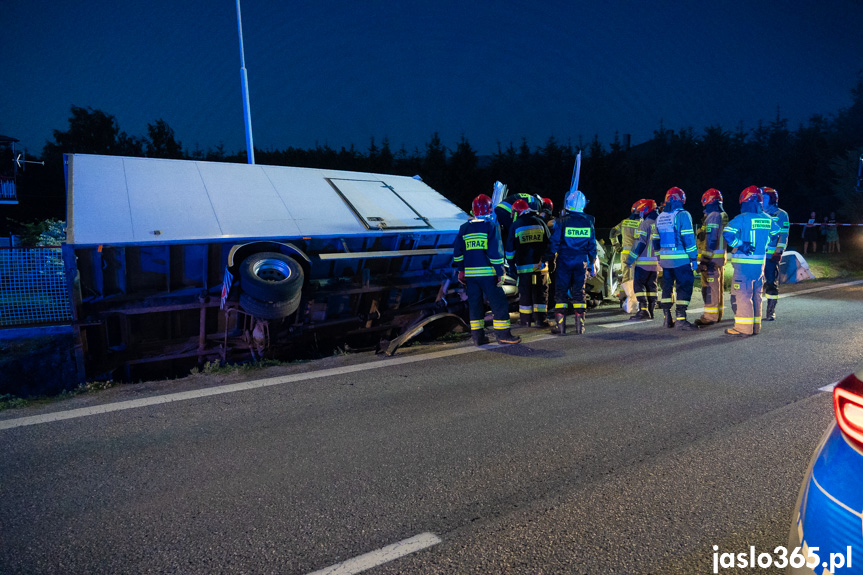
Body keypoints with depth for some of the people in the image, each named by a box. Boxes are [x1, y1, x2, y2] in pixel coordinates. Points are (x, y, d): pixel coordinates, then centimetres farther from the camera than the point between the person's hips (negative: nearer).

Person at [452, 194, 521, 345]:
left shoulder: (465, 227, 11)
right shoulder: (491, 226, -5)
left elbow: (457, 251, 12)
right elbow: (495, 251, -11)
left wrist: (461, 270, 19)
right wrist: (500, 271, -6)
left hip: (470, 273, 5)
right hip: (487, 273, -5)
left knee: (475, 304, 12)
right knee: (499, 303, 4)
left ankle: (478, 336, 14)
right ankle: (503, 334, 6)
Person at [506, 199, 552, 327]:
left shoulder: (515, 226, 0)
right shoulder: (540, 222, 6)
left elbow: (510, 248, 3)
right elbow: (550, 243, 10)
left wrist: (511, 264, 12)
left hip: (524, 265, -1)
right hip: (541, 264, 1)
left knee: (525, 292, 7)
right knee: (541, 292, 6)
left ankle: (525, 319, 13)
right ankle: (540, 319, 6)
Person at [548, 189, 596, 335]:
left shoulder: (561, 221, -9)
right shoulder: (588, 222, 2)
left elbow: (554, 242, -8)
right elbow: (592, 245, 7)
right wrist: (592, 264, 15)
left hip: (564, 261, -3)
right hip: (581, 262, 3)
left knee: (561, 292, 4)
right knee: (579, 292, 10)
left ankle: (560, 325, 3)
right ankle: (580, 325, 13)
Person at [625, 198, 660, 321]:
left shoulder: (645, 224, -12)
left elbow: (641, 243, -17)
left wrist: (631, 258, -12)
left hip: (643, 261, -8)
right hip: (656, 261, 8)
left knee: (639, 285, -5)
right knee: (651, 286, 12)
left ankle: (643, 310, -13)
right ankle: (650, 311, 14)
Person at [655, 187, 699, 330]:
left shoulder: (660, 217, 12)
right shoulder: (683, 215, -9)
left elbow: (656, 240, 16)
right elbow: (688, 238, -13)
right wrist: (694, 258, -8)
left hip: (664, 258, 7)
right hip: (680, 259, -7)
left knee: (667, 286, 14)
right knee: (684, 287, -3)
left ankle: (667, 318, 17)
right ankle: (680, 319, -8)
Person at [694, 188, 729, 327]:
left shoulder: (713, 217, -14)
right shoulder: (723, 216, 17)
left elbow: (711, 240, -20)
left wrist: (704, 260, -21)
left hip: (712, 258, -10)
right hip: (720, 258, 10)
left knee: (709, 287, -8)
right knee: (718, 287, 15)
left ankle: (710, 316, -7)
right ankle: (718, 314, 23)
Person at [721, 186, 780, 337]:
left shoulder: (742, 218, -13)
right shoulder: (767, 219, 8)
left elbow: (727, 233, -24)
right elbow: (777, 232, 23)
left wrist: (739, 245, -12)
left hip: (744, 263, -7)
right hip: (760, 262, 7)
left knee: (742, 294, -2)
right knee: (756, 294, 15)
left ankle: (743, 328, -1)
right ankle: (755, 326, 23)